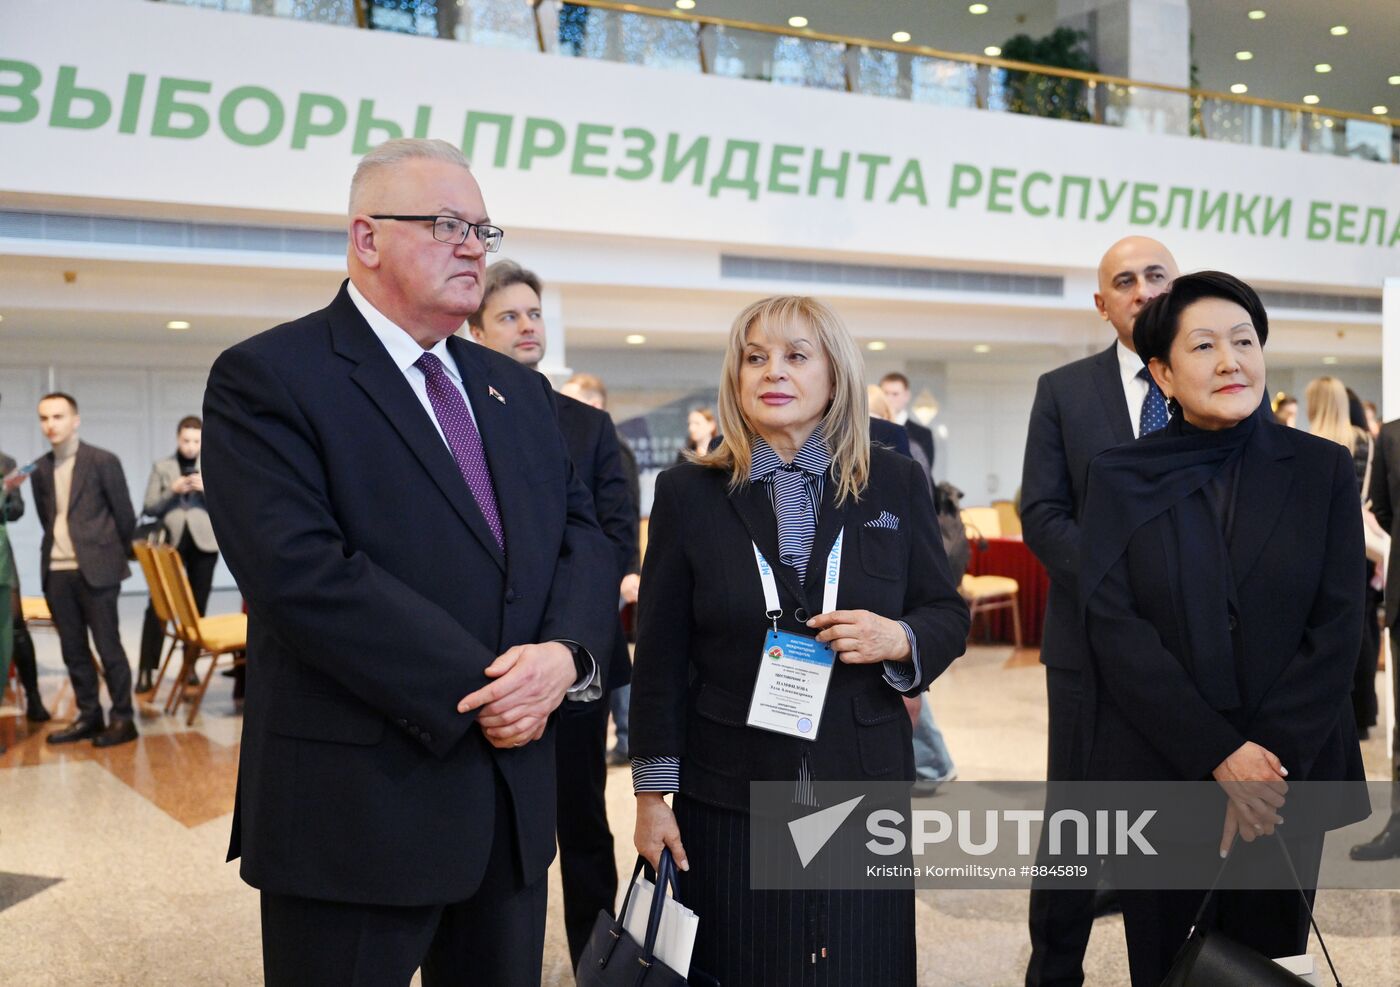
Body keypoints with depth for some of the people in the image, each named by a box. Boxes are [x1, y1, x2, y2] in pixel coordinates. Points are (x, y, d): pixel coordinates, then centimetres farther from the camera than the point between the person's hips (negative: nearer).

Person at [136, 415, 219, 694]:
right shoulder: (161, 467, 6)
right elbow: (149, 508, 1)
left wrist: (207, 489, -14)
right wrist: (172, 491, -14)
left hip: (203, 543, 1)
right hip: (171, 543, -1)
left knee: (197, 608, 6)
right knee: (158, 606, -7)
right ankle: (146, 669, -5)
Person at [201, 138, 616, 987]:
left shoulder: (519, 390, 14)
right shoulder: (267, 378, -9)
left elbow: (583, 537, 8)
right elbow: (305, 574, -20)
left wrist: (567, 652, -13)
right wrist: (476, 692, -18)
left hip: (516, 803, 7)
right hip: (358, 811, -6)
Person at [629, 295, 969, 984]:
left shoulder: (894, 483, 3)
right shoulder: (689, 493, 0)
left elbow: (948, 614, 8)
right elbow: (661, 659, 2)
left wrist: (899, 639, -15)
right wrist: (653, 795, 0)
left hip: (865, 792, 1)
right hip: (726, 799, 0)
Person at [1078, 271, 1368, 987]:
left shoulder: (1322, 470, 2)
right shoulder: (1119, 478, 0)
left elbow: (1338, 626, -2)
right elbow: (1113, 626, -8)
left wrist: (1271, 758, -12)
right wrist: (1221, 755, -15)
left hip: (1289, 775, 1)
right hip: (1154, 772, -1)